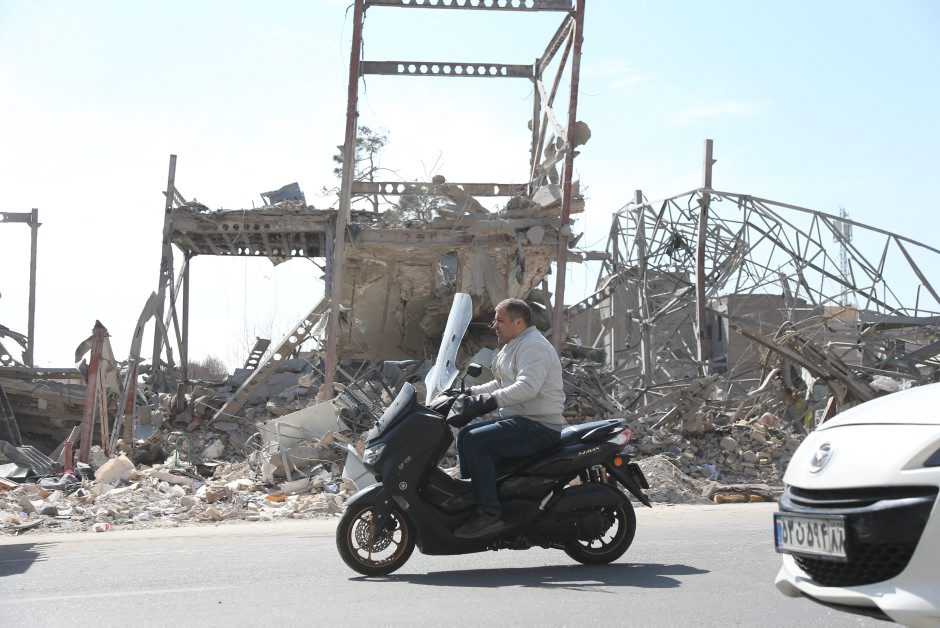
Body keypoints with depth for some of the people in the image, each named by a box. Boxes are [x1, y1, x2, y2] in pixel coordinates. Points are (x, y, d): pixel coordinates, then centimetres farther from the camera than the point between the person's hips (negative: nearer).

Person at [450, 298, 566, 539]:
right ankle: (469, 494, 14)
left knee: (475, 442, -25)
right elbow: (502, 384, 28)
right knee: (465, 434, 14)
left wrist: (489, 400, -35)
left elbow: (527, 387, -30)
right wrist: (471, 392, 16)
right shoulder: (515, 346, 20)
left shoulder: (533, 346, -14)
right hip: (520, 421, 11)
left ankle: (490, 514, -26)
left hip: (539, 427, -11)